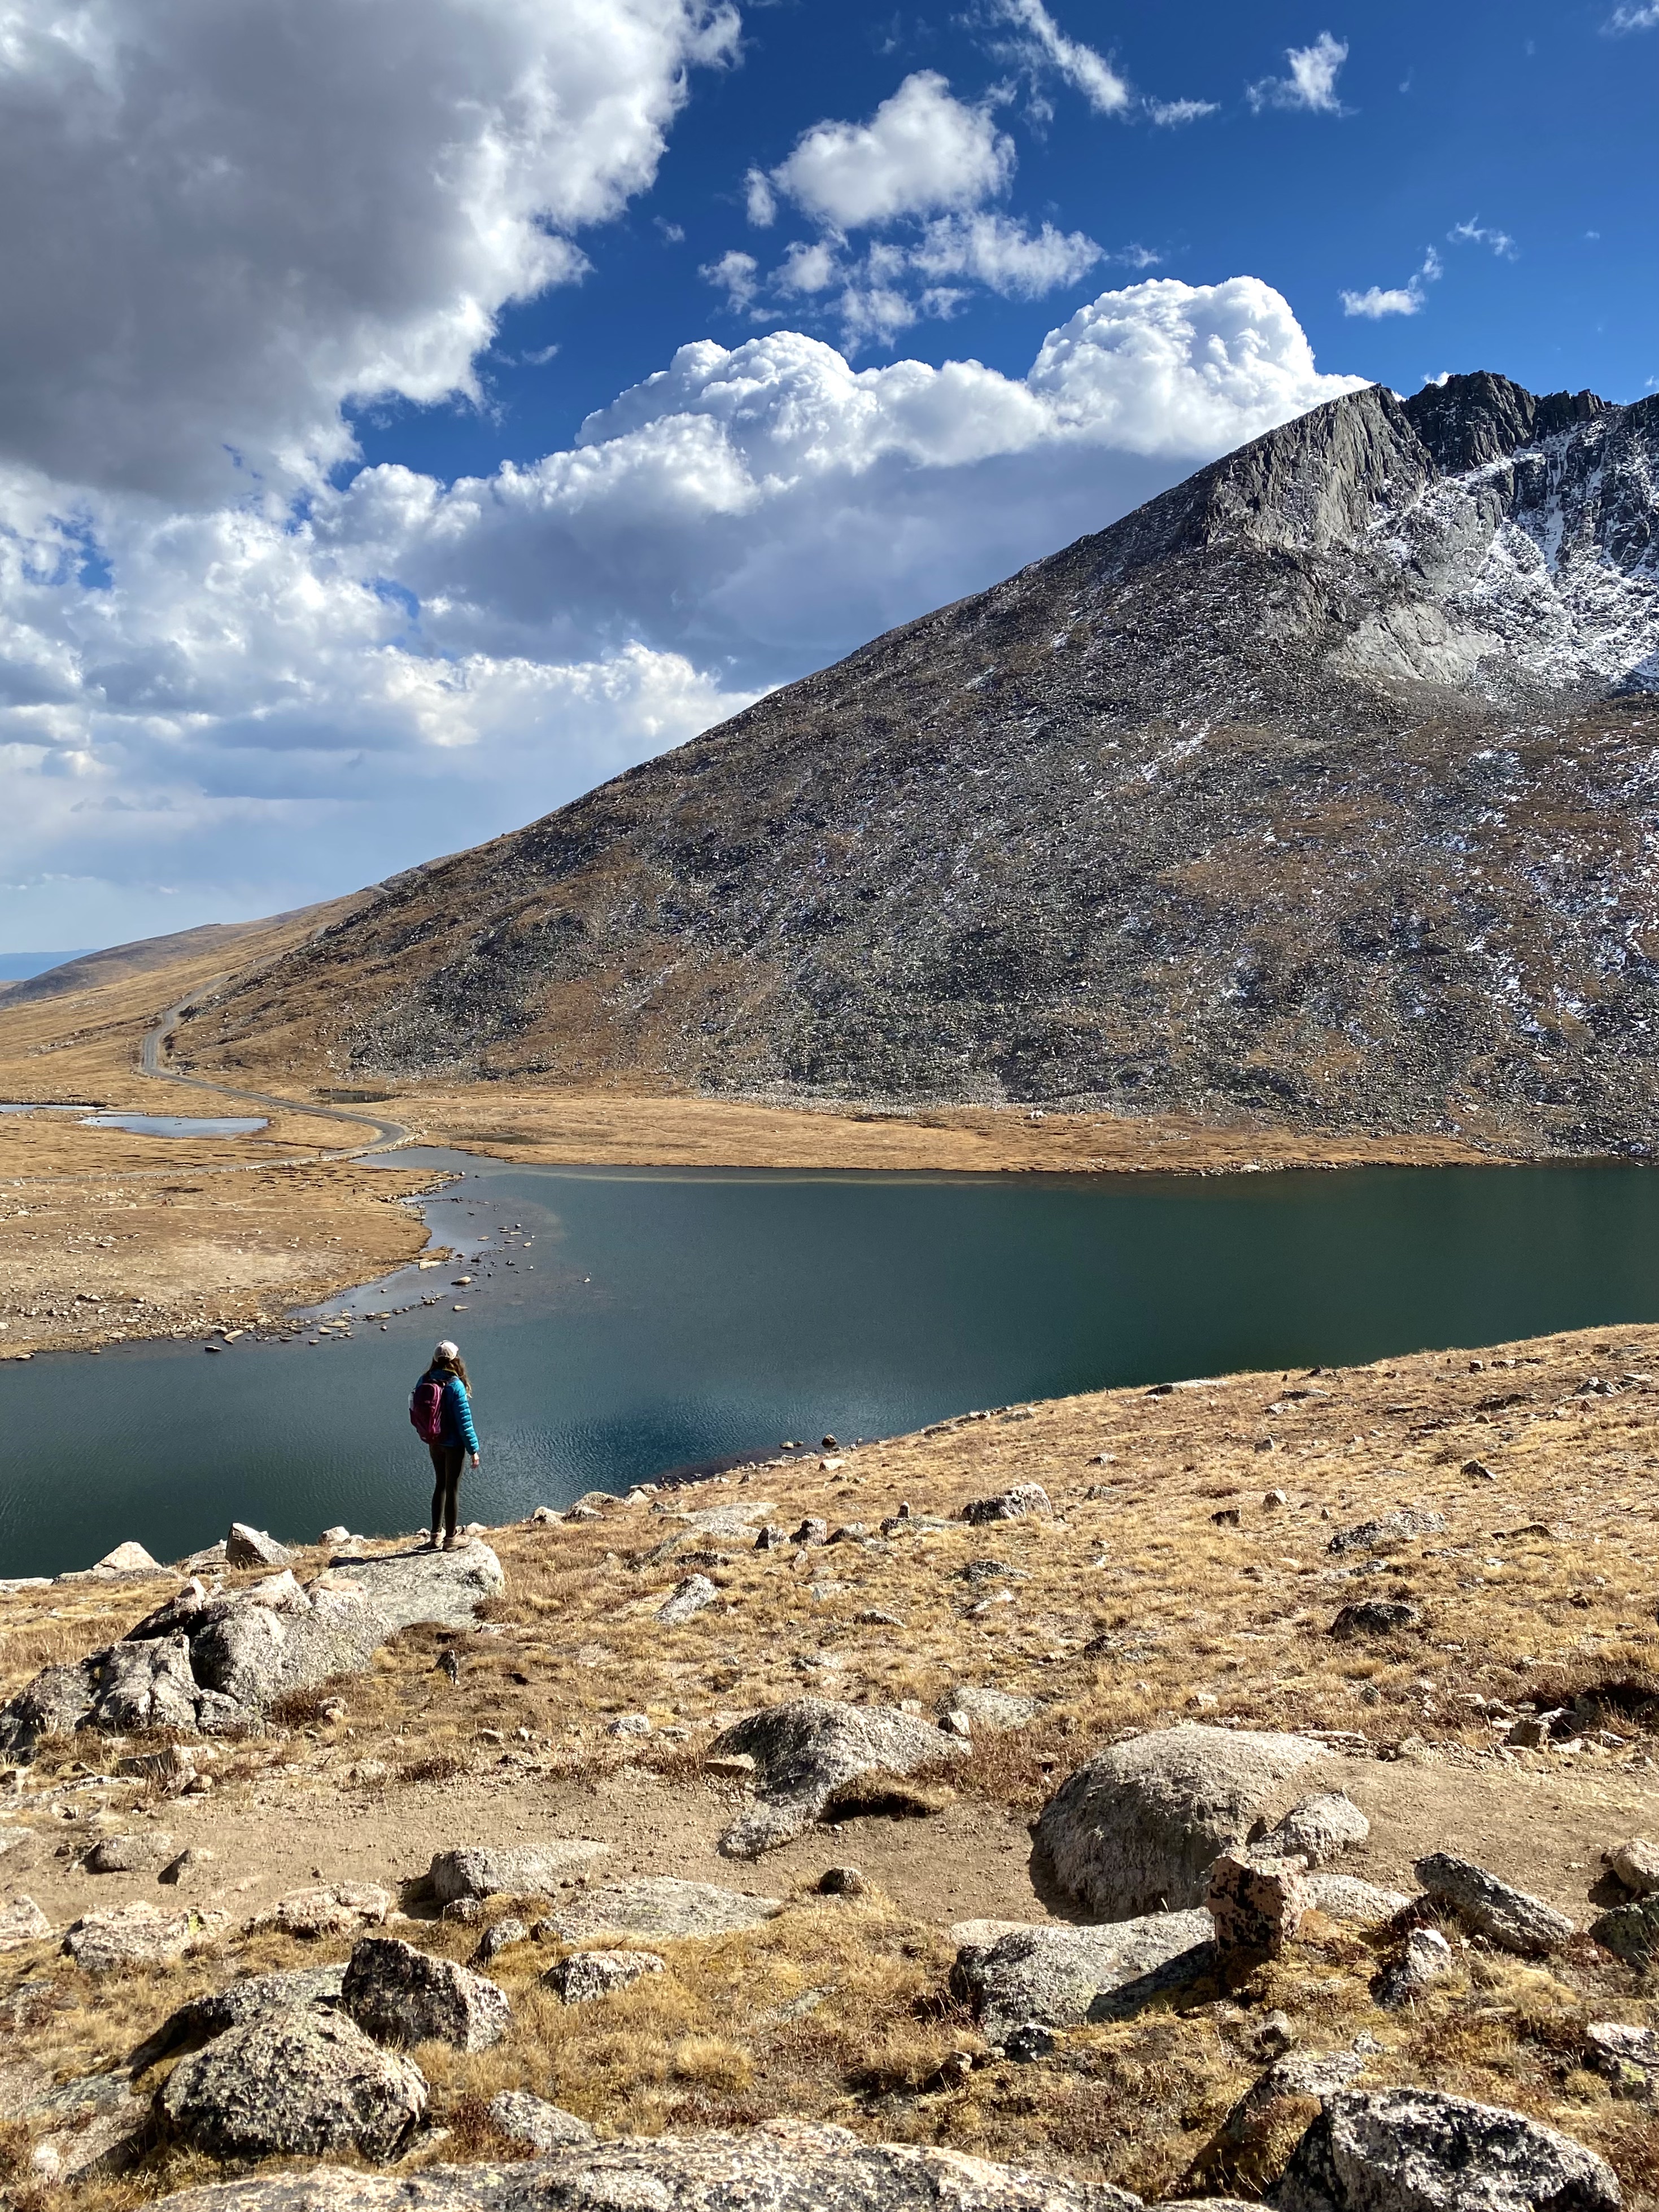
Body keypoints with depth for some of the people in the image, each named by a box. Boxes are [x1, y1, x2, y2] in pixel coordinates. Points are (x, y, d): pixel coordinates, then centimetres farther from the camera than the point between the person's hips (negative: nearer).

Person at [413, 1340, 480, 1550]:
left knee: (440, 1485, 21)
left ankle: (435, 1535, 27)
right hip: (454, 1444, -5)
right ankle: (450, 1539, 18)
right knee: (453, 1488, 8)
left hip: (434, 1443, 5)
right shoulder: (455, 1386, -22)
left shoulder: (424, 1382, -5)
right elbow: (464, 1421, -20)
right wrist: (473, 1449, -11)